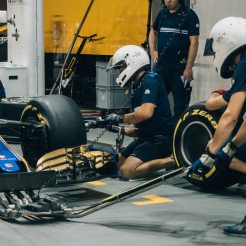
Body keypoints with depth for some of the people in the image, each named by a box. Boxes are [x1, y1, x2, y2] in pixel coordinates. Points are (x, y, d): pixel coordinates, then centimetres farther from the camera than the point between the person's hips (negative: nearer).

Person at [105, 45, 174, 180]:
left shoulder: (150, 80, -13)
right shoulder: (138, 87, 15)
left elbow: (146, 113, -28)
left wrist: (120, 118, -15)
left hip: (161, 138, -10)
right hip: (147, 137, 10)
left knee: (127, 171, -21)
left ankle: (170, 160, -12)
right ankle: (159, 159, 9)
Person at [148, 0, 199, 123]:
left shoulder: (189, 15, -6)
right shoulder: (162, 13, 11)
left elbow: (194, 42, -10)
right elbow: (153, 32, 27)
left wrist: (189, 67, -15)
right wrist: (152, 51, 11)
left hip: (180, 67, -5)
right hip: (161, 65, 5)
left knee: (180, 103, 1)